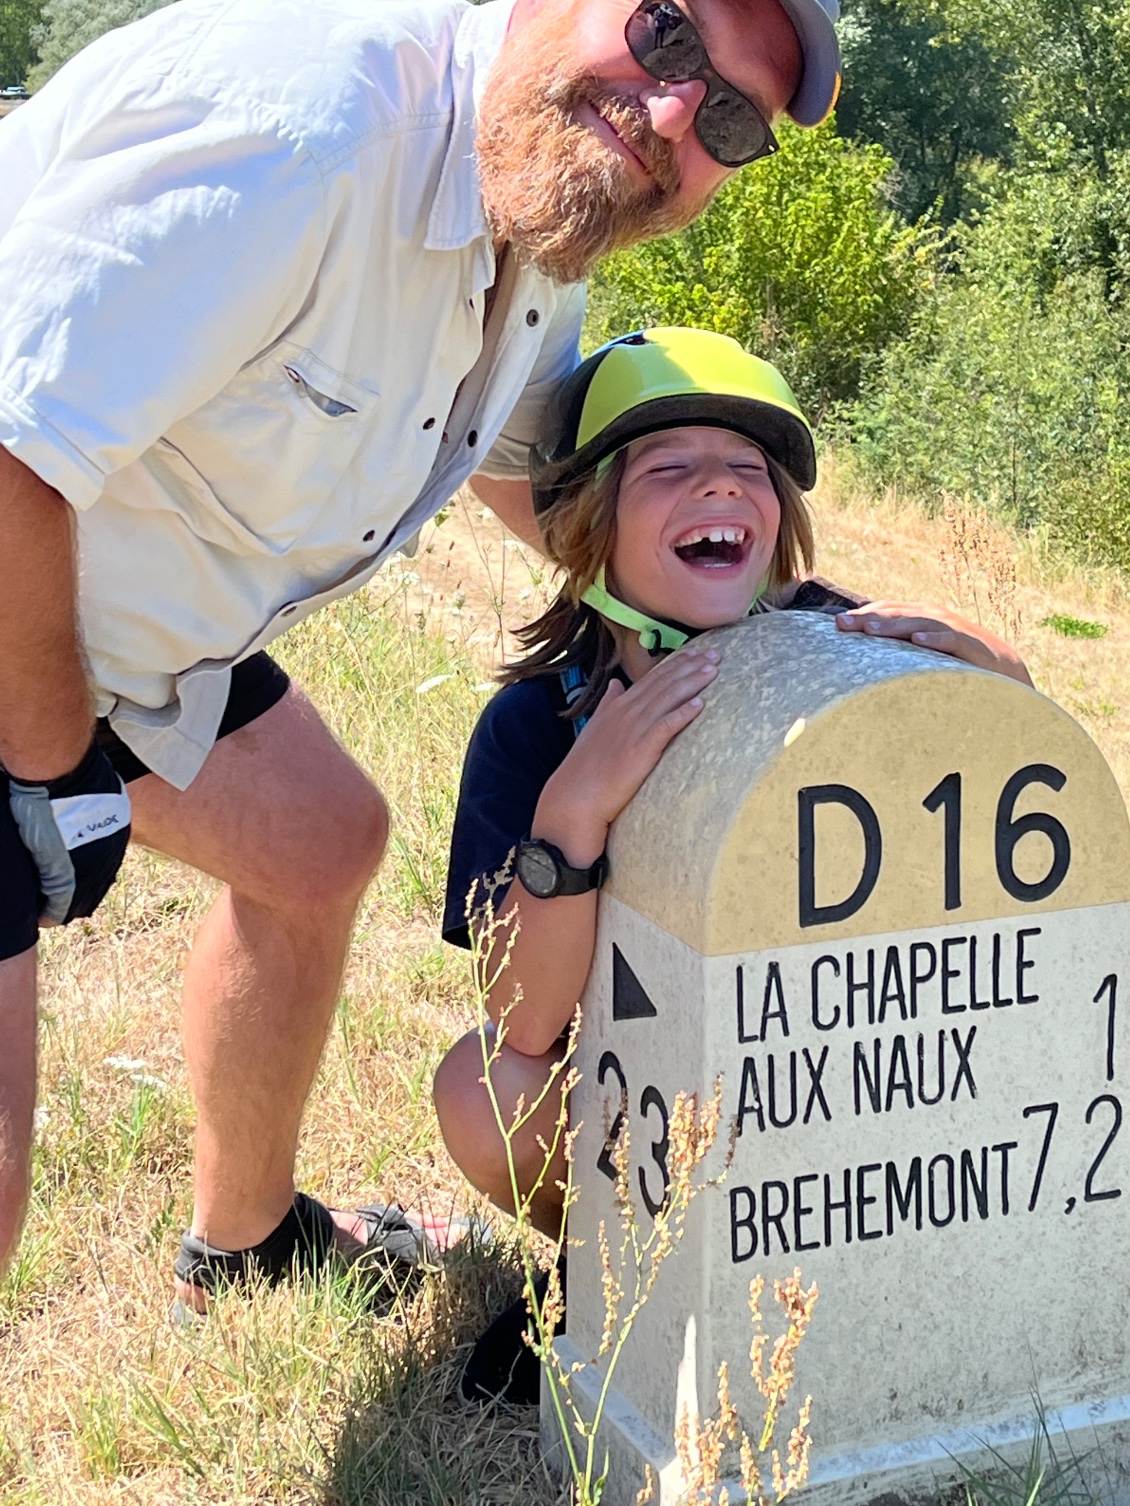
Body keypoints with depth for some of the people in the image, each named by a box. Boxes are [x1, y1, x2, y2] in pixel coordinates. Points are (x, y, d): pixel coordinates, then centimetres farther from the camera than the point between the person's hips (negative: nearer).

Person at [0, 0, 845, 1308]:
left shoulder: (544, 223, 0)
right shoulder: (304, 122, -31)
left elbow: (530, 473, 18)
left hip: (112, 611, 10)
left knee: (318, 840, 22)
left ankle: (242, 1238, 45)